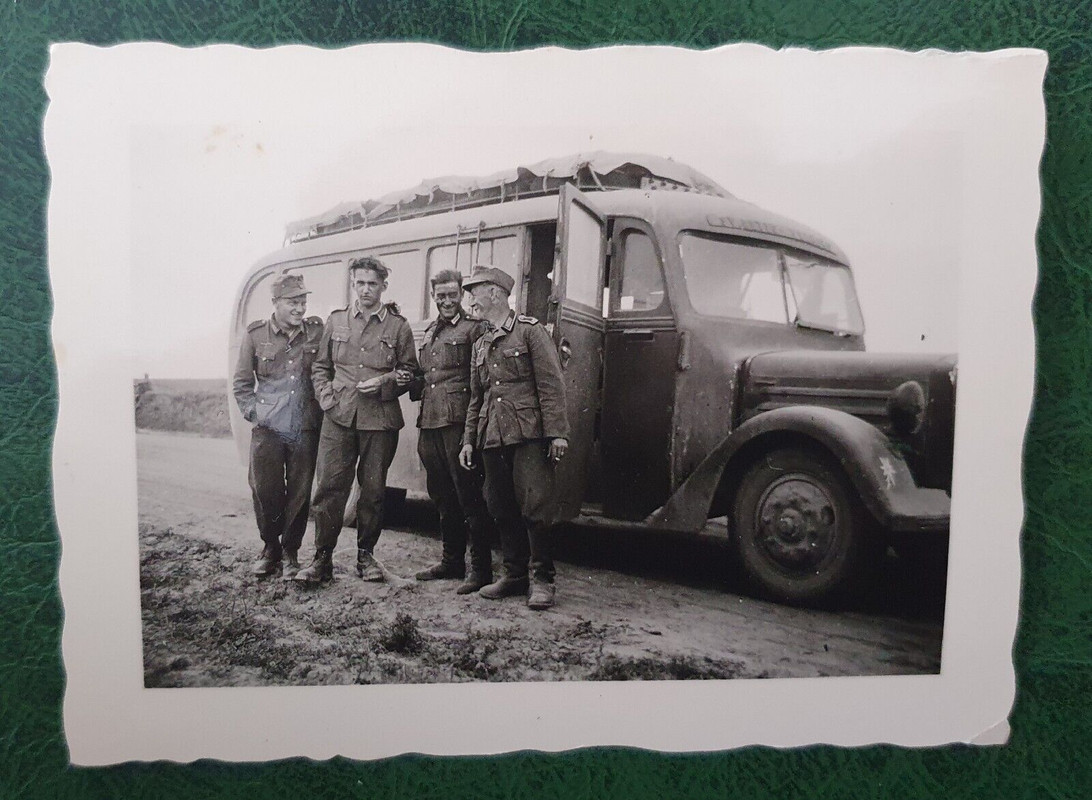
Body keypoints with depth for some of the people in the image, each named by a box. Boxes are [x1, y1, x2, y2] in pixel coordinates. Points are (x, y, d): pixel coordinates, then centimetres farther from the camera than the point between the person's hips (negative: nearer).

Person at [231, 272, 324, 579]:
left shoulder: (317, 330, 3)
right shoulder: (256, 334, 2)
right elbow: (241, 382, 9)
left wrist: (322, 410, 2)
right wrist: (253, 413, 0)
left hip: (305, 430, 0)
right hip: (268, 430, 0)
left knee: (300, 493, 5)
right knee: (265, 490, 4)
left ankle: (291, 551, 21)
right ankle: (270, 546, 24)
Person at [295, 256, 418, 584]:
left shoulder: (398, 326, 6)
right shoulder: (336, 321, 12)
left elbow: (410, 372, 9)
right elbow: (320, 367, 17)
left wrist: (383, 382, -8)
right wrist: (326, 397, 1)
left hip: (380, 420, -1)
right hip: (339, 417, 1)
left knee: (373, 489, 6)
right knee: (330, 486, -3)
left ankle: (365, 555, 20)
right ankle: (322, 558, 6)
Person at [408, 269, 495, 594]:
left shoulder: (474, 328, -2)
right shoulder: (429, 332, 21)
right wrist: (406, 385, 5)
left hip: (459, 421, -7)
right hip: (430, 423, 7)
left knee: (469, 496, -3)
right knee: (443, 497, 14)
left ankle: (480, 568, 5)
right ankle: (452, 561, 27)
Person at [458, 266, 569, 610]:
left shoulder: (530, 330, 1)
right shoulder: (480, 346, 21)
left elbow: (551, 385, -6)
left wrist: (557, 432, -13)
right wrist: (468, 439, 16)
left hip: (528, 435, -6)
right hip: (492, 439, 7)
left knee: (534, 505, -8)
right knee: (502, 508, 7)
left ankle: (541, 580, 3)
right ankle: (515, 573, 18)